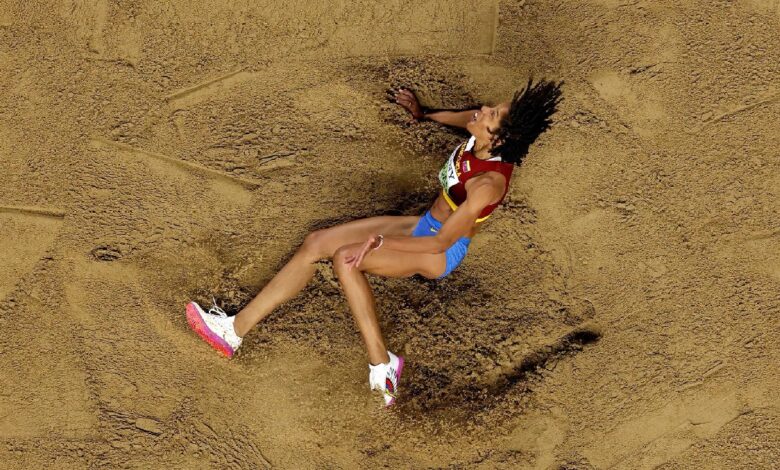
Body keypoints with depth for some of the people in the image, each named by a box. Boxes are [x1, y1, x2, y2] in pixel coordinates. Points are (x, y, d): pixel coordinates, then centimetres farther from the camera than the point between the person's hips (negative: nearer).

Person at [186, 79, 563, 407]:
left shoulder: (488, 183, -31)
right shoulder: (488, 135, -10)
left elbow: (442, 243, -27)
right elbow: (467, 118, 18)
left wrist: (378, 242, -25)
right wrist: (424, 114, 31)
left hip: (441, 251, -8)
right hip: (424, 225, 9)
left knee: (346, 257, -31)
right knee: (315, 243, -4)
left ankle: (381, 362, -21)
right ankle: (235, 329, -4)